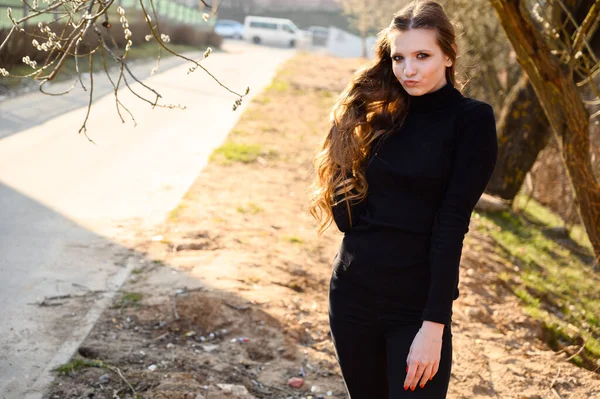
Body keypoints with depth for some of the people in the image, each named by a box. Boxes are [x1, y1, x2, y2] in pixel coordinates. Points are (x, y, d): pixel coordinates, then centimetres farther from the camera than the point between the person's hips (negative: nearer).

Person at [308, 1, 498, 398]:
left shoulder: (472, 119, -7)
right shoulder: (379, 112, 7)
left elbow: (452, 224, -15)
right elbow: (345, 208, 8)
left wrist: (434, 325, -19)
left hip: (418, 304, -5)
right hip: (352, 291, 5)